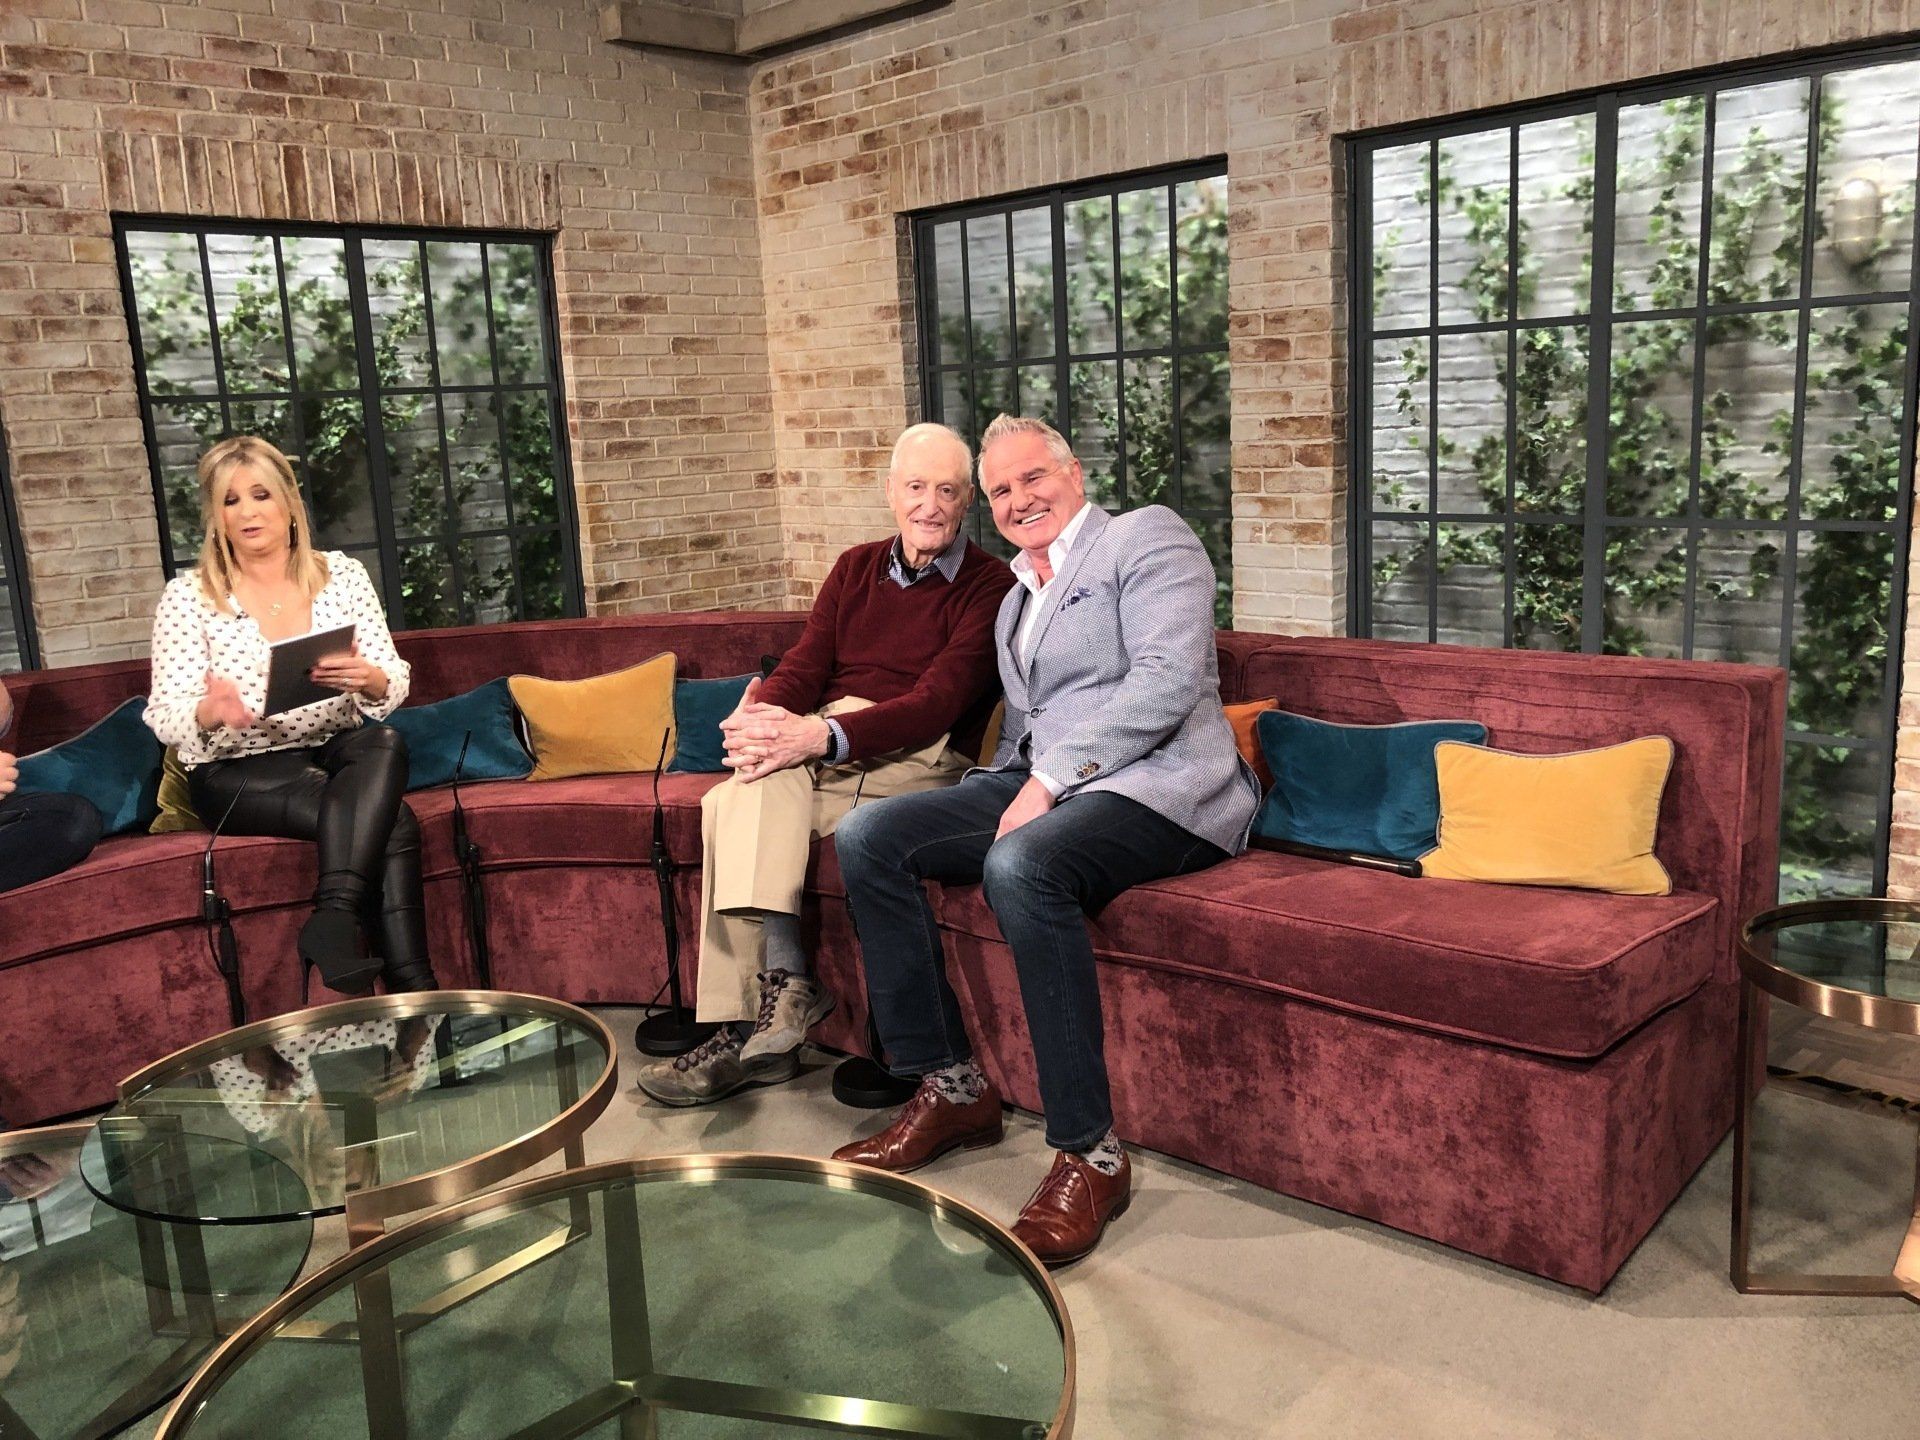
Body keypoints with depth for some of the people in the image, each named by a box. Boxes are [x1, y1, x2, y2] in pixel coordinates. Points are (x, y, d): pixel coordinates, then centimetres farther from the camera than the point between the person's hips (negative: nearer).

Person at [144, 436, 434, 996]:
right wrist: (209, 712, -33)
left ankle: (332, 927, -36)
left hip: (336, 752, 3)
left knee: (385, 743, -34)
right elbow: (164, 717, -9)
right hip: (237, 772, -3)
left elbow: (394, 686, 0)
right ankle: (411, 987, -26)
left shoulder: (341, 573, 5)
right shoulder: (188, 596, -1)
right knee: (392, 820, -30)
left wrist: (366, 678, -26)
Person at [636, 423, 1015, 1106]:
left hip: (923, 764, -5)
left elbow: (939, 702, -17)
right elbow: (801, 669, 6)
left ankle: (782, 990, -27)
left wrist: (824, 735, -33)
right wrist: (760, 713, -20)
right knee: (731, 800, -25)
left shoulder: (989, 584, -3)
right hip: (832, 766, 6)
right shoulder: (856, 569, 17)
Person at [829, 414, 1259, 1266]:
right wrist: (1019, 785, 0)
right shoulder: (1016, 599, 26)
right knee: (867, 837, -10)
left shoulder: (1146, 535, 1)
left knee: (1021, 866, -38)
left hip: (1154, 785, -8)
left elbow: (1168, 678, -15)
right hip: (1040, 784, 8)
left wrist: (1050, 778, -19)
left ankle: (1089, 1153, -27)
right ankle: (949, 1088, -4)